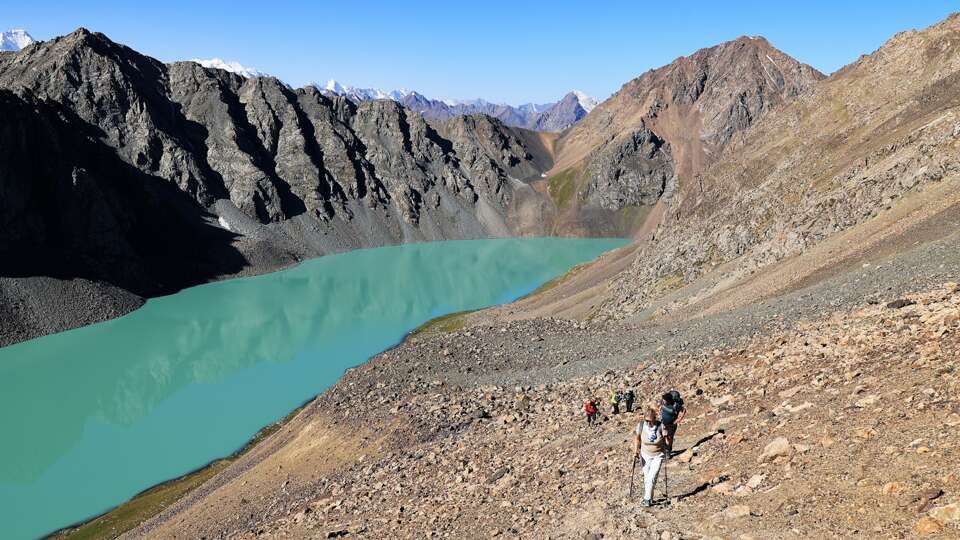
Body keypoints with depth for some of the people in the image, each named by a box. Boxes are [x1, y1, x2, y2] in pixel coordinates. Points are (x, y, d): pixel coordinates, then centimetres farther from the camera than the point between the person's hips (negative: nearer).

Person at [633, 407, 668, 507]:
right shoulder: (641, 426, -15)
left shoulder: (661, 426, -22)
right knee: (646, 478, 11)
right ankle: (649, 498, 27)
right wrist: (636, 450, -2)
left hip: (658, 455, -3)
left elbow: (667, 440, -7)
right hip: (645, 455, 3)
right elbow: (637, 438, 3)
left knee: (652, 477, -11)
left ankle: (647, 499, -1)